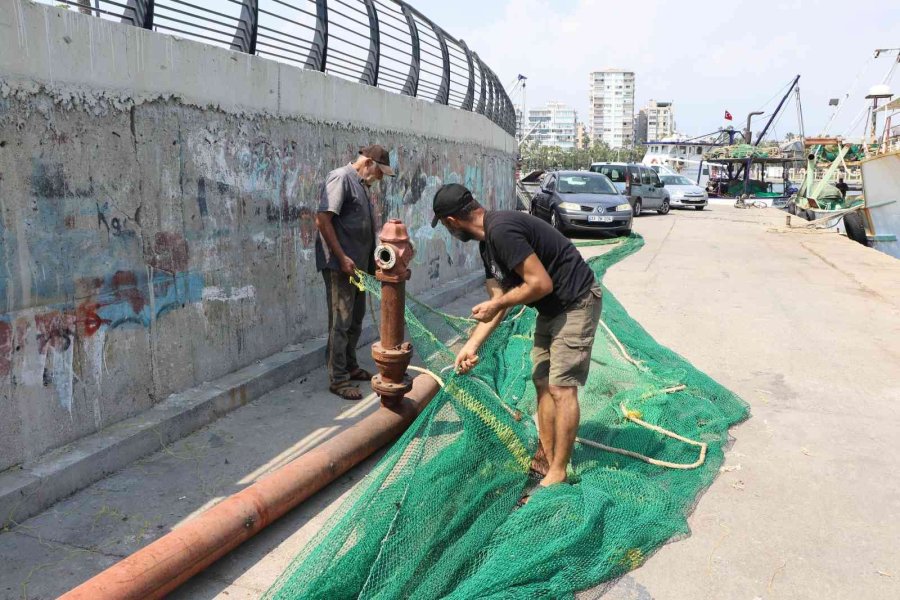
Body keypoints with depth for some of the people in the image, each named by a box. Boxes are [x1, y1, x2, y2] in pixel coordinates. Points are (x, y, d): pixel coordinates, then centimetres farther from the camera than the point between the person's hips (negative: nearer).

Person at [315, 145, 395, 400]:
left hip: (359, 265, 9)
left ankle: (350, 367, 30)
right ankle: (338, 379, 2)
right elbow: (322, 220, -19)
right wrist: (342, 258, -20)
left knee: (355, 320, 16)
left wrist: (370, 261, 17)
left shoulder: (362, 185, 17)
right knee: (340, 322, -5)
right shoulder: (340, 178, -11)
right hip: (340, 265, -9)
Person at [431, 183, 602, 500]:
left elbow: (541, 283, -27)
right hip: (550, 310, 10)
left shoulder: (502, 229, -26)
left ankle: (557, 475, 4)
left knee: (561, 388, -7)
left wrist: (497, 304, -15)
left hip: (575, 304, -10)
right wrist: (471, 345, 1)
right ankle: (547, 460, 23)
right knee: (543, 384, 12)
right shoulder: (487, 241, 6)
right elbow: (497, 300, 6)